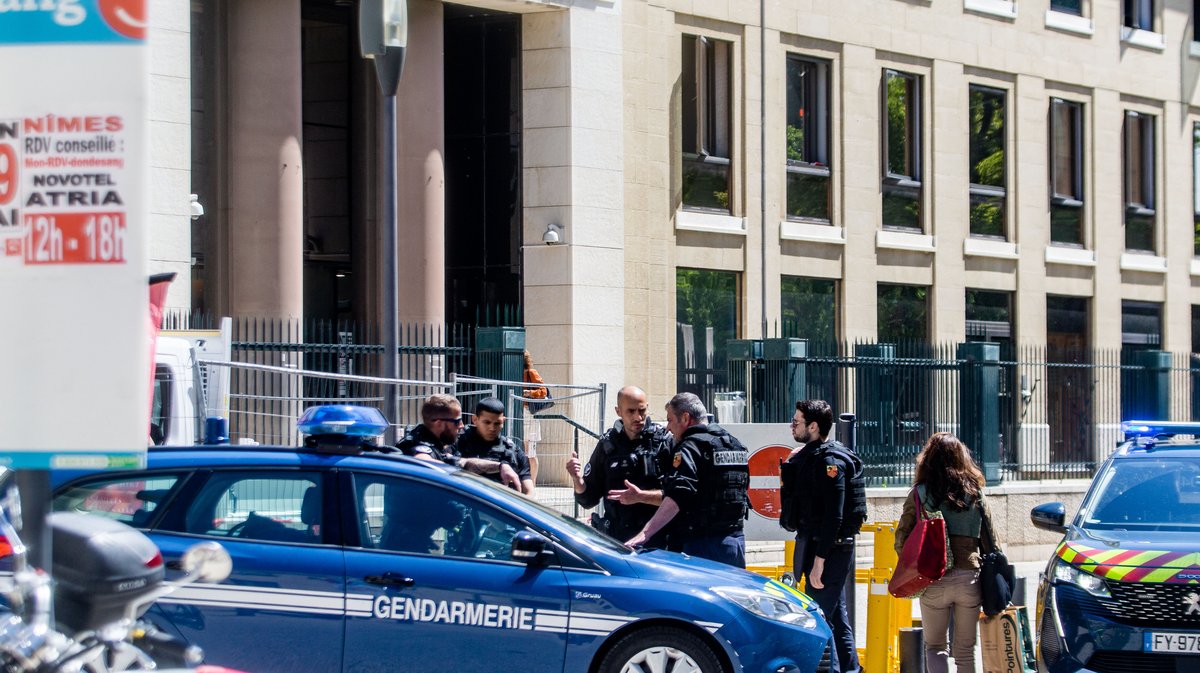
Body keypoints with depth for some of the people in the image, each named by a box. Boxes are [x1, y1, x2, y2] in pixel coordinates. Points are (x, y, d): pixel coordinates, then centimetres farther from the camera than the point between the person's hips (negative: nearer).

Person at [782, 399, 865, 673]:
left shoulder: (829, 461, -17)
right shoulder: (808, 456, 14)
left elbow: (833, 517, -23)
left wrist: (819, 561, -24)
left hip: (829, 549, -11)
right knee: (836, 615, 16)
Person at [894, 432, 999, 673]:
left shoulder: (920, 493, -2)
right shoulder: (975, 493, 5)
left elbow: (901, 538, -4)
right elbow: (991, 541, 7)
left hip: (934, 580, -2)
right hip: (969, 578, 2)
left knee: (935, 646, 11)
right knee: (965, 651, 12)